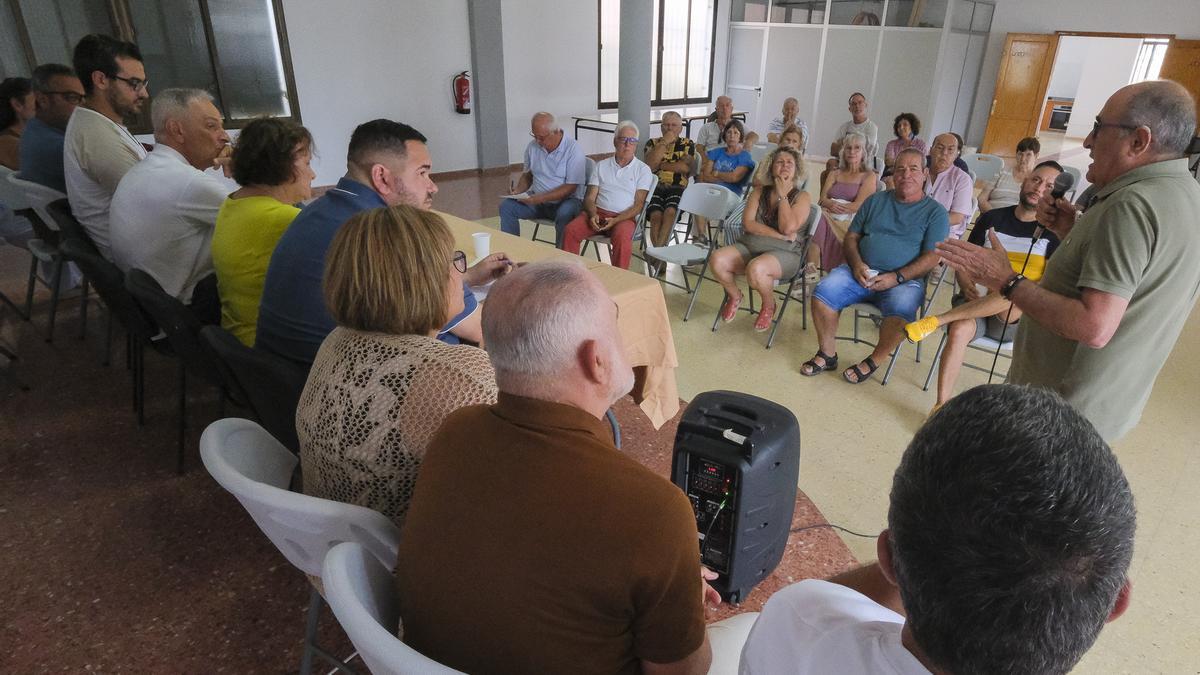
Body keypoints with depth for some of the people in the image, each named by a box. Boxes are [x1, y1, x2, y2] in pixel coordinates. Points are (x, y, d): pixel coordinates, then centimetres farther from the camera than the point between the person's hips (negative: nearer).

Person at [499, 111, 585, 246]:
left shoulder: (573, 149, -13)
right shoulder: (533, 146, 4)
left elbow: (570, 188, -17)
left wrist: (540, 198, -25)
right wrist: (518, 190, -4)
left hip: (566, 200, -5)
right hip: (536, 200, 5)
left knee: (564, 214, -38)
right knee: (506, 205, -15)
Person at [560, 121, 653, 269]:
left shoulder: (643, 169, 8)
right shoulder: (602, 166, 17)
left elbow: (638, 204, -1)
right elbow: (590, 197, 11)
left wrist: (616, 220, -16)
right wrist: (593, 215, -13)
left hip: (624, 217, -2)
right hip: (597, 212, 3)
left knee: (622, 237, -37)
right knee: (570, 230, -25)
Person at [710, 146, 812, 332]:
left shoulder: (802, 197, 3)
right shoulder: (759, 192, 13)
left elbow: (788, 228, -13)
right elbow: (748, 223, -1)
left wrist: (782, 195, -6)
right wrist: (780, 235, -12)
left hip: (784, 253, -4)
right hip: (750, 246, 4)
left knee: (755, 269, -38)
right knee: (717, 259, -25)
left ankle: (769, 305, -4)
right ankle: (734, 295, 7)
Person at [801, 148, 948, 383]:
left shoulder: (935, 212, 6)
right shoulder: (876, 201, 17)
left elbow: (931, 257, -3)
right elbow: (852, 236, 15)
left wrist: (897, 278, -17)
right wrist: (856, 264, -6)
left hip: (904, 280, -3)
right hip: (861, 272, 3)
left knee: (901, 309, -36)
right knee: (824, 291, -24)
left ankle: (873, 362, -11)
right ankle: (827, 355, -8)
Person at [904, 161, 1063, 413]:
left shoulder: (1053, 232, 5)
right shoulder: (992, 218, 12)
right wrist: (966, 283, -10)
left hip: (1016, 318, -1)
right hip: (975, 303, 2)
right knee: (959, 330, -33)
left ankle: (937, 319, -31)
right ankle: (942, 404, -27)